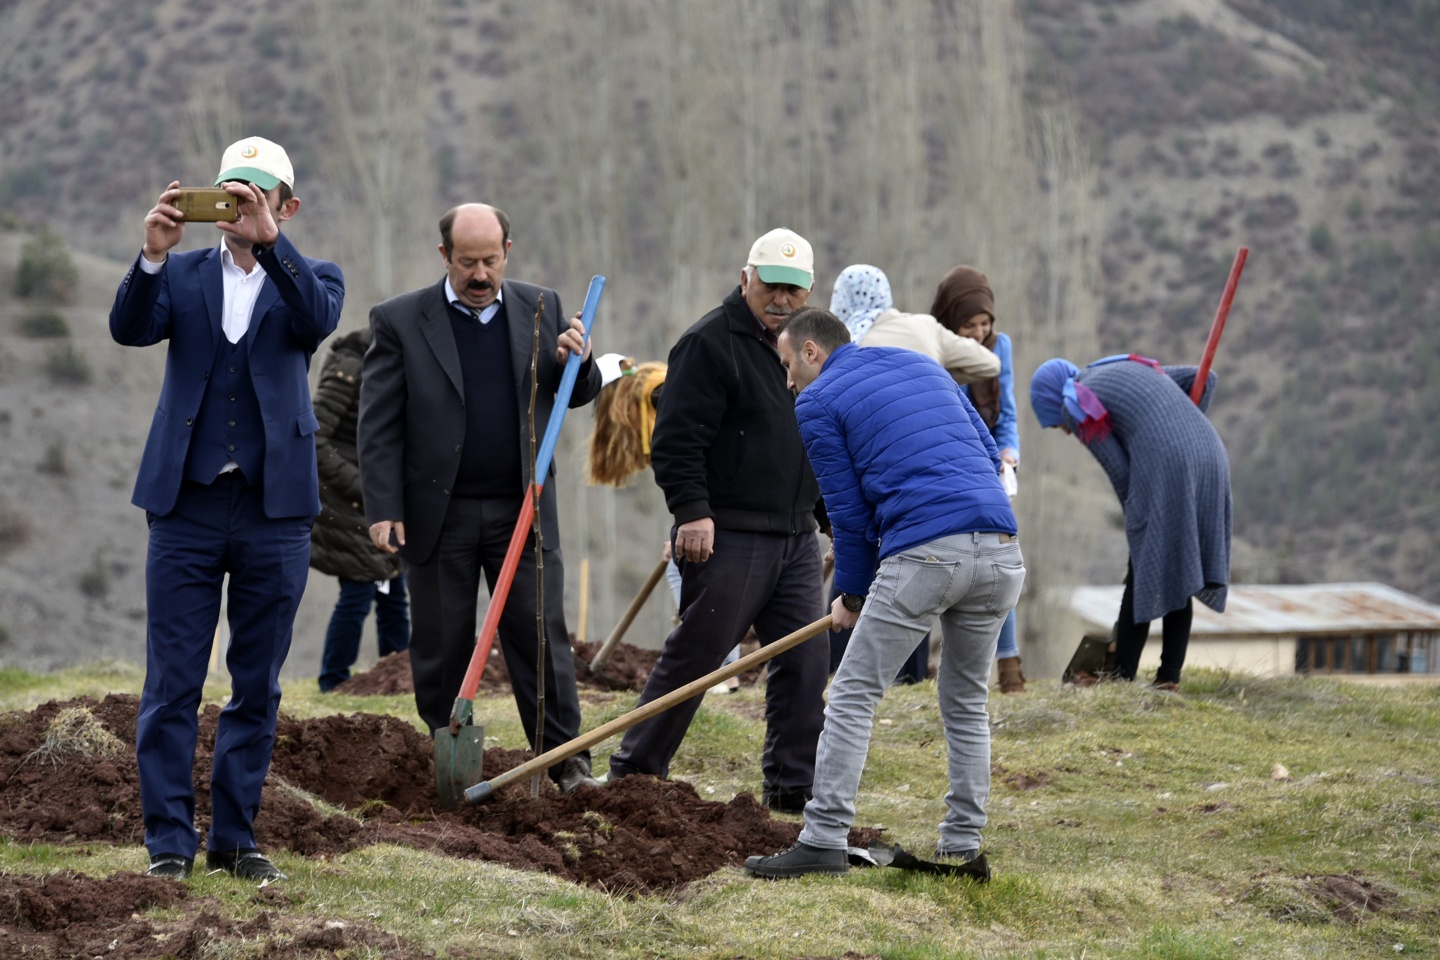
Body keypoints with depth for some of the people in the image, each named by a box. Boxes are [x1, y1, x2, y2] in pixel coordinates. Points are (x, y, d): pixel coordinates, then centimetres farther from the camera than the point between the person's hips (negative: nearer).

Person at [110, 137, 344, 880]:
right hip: (187, 505, 0)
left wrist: (269, 239, -29)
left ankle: (235, 838, 15)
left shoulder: (307, 279, 8)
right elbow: (128, 329, -8)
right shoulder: (182, 275, 10)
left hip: (274, 509, 0)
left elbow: (319, 318, -16)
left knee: (257, 688, 6)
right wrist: (153, 254, -26)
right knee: (171, 685, -2)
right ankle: (169, 841, 2)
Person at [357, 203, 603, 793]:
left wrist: (576, 362, -9)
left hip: (523, 510, 1)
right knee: (441, 649, 6)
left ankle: (566, 762, 0)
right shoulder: (400, 321, -1)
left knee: (542, 636, -2)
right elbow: (379, 427, -3)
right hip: (438, 516, -1)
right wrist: (383, 510, -11)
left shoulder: (540, 308, 7)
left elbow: (578, 396, 15)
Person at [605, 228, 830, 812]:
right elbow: (677, 438, -14)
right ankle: (633, 772, 5)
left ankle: (793, 785, 11)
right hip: (728, 538, -7)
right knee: (694, 655, -4)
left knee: (805, 661, 3)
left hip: (796, 537, 7)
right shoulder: (711, 343, -8)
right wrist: (692, 510, -22)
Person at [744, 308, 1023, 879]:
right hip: (1002, 551, 6)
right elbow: (989, 454, 22)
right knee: (967, 701, 18)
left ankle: (824, 841, -2)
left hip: (924, 553, -6)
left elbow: (848, 511, 7)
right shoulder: (923, 365, 26)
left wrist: (853, 596, 20)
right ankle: (963, 846, 16)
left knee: (854, 695, 2)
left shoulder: (817, 403, 8)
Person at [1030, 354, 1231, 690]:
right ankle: (1169, 677, 13)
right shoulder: (1127, 367, 29)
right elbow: (1203, 379, 23)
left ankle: (1121, 678, 9)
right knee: (1178, 575, 13)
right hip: (1209, 451, 7)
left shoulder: (1077, 406, 7)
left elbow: (1121, 472, 0)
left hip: (1163, 466, -7)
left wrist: (1136, 520, 11)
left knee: (1142, 577, 3)